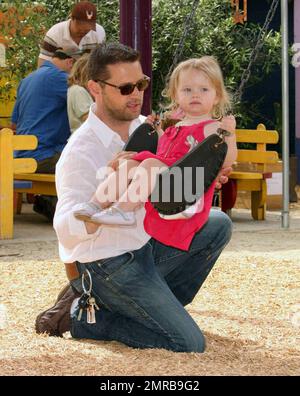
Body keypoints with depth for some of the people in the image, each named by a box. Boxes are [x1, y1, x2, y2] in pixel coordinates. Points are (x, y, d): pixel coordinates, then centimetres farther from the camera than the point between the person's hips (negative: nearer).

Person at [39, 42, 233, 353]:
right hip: (105, 268, -8)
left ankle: (158, 309, 11)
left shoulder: (144, 127, 2)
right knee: (189, 344, -15)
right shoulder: (79, 152, -23)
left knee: (217, 224, 9)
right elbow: (67, 233, -33)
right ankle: (82, 317, -2)